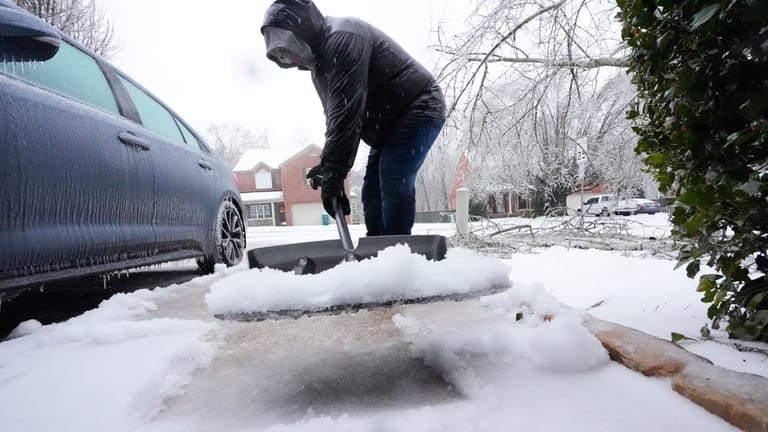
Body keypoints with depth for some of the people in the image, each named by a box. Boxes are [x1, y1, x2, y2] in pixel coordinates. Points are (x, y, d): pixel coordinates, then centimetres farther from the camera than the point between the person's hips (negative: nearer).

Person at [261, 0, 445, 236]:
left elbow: (347, 111, -32)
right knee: (372, 191, 5)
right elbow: (335, 115, 11)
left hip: (418, 108, -10)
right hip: (388, 124, 10)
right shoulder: (320, 63, 12)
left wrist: (333, 171, -34)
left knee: (393, 180, -24)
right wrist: (328, 166, 0)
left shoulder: (343, 38, -22)